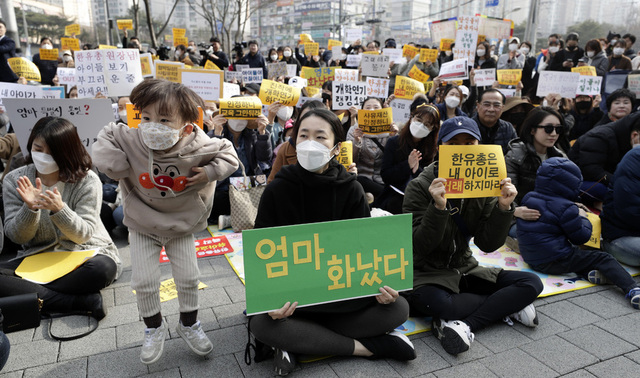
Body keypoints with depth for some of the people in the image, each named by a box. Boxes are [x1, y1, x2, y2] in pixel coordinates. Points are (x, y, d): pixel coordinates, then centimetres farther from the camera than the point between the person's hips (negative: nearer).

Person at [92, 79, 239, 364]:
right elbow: (106, 136, -4)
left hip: (181, 226, 0)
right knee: (144, 281, 3)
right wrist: (111, 161, -19)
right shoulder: (130, 140, -22)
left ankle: (188, 324, 34)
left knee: (188, 278, 8)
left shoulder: (198, 147, -24)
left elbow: (228, 153, -8)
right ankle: (154, 328, 30)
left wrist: (209, 173, -23)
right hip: (143, 226, 1)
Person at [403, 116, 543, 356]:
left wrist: (503, 208, -19)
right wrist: (439, 208, -34)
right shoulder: (420, 187, -13)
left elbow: (488, 245, -4)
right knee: (436, 302, -37)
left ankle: (464, 324, -20)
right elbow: (420, 248, -20)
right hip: (427, 274, -5)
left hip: (465, 270, 5)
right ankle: (507, 305, -12)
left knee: (532, 283, -11)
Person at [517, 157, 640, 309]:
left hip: (531, 259, 8)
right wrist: (583, 218, 10)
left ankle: (589, 271, 7)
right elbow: (581, 237, -7)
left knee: (576, 252, 32)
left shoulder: (528, 198, 7)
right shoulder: (566, 208, -15)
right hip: (555, 261, -8)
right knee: (603, 258, 1)